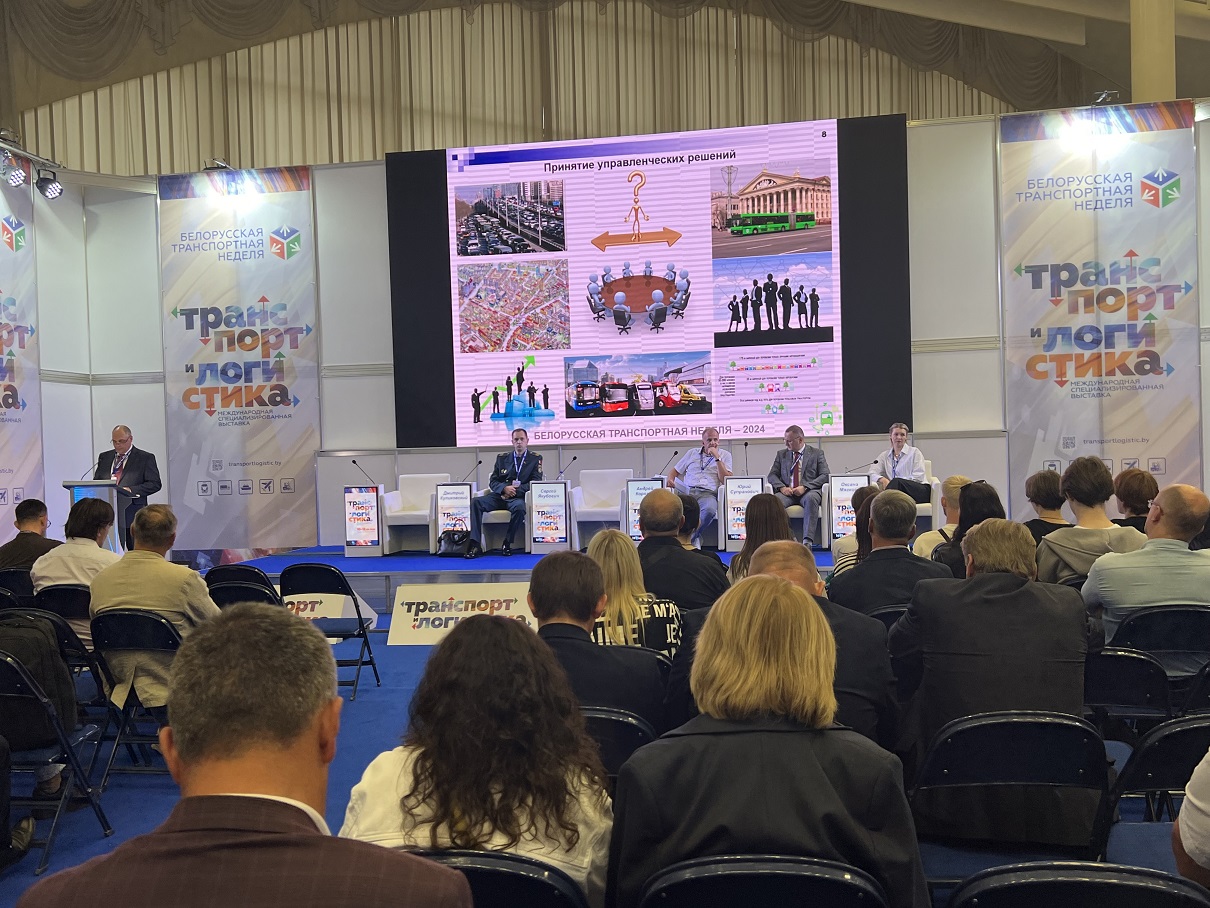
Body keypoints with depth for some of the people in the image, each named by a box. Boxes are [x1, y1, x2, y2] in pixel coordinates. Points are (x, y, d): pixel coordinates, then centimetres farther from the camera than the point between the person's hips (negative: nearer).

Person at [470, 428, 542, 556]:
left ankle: (507, 543, -22)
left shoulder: (535, 459, 12)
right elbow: (492, 481, 13)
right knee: (475, 501, -25)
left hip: (518, 497, -3)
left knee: (519, 507, -40)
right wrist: (504, 488, -11)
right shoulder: (502, 458, 19)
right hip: (500, 496, 3)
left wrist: (516, 490, -13)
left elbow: (535, 483, 1)